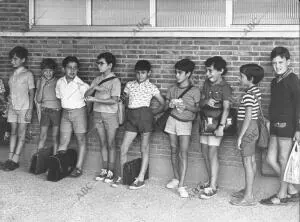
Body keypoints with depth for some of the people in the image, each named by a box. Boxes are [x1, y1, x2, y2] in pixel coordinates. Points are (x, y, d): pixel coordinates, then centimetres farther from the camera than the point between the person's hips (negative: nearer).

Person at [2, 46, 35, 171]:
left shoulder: (27, 74, -3)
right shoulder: (12, 75, 13)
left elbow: (31, 93, -5)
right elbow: (10, 92, 15)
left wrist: (30, 110, -12)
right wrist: (7, 107, 8)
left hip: (23, 108, -5)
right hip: (12, 108, 5)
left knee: (21, 134, -3)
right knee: (13, 133, 6)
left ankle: (15, 160, -3)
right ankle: (10, 158, 6)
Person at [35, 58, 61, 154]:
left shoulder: (58, 82, -3)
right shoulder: (40, 81, 4)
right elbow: (38, 99, -2)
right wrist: (42, 85, -9)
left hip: (56, 110, -1)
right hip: (45, 111, 2)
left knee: (55, 136, 3)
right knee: (42, 136, 0)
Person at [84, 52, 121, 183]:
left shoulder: (115, 81, -9)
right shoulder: (97, 79, 10)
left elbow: (114, 100, -19)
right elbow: (86, 95, 5)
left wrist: (95, 99, -22)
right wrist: (94, 88, -14)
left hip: (110, 115, -5)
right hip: (98, 114, 5)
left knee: (110, 144, 1)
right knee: (103, 144, 10)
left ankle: (110, 172, 8)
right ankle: (104, 170, 17)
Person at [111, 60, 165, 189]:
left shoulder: (152, 87, 5)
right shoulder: (129, 85, 12)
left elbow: (163, 104, 9)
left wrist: (152, 112, 3)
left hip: (144, 115, -3)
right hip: (131, 116, 3)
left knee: (144, 149, 4)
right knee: (123, 148, 2)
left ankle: (141, 179, 8)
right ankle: (121, 176, 18)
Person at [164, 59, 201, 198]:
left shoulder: (194, 91, -5)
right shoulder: (172, 89, 7)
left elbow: (198, 108, -4)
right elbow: (166, 106, 16)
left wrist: (186, 107, -20)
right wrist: (170, 105, -6)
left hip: (185, 122, -4)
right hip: (172, 119, 4)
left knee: (183, 153, -11)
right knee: (174, 150, 9)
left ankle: (181, 186, -12)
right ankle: (176, 179, 23)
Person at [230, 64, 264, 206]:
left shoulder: (248, 94, -20)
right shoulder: (256, 91, 9)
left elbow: (248, 117, -23)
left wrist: (240, 137, -21)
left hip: (247, 129, -10)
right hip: (253, 127, 10)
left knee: (247, 162, -5)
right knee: (252, 161, 16)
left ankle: (248, 197, 0)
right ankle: (248, 190, 27)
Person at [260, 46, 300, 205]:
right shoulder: (275, 81, 14)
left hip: (287, 125, -8)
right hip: (275, 125, 8)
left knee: (283, 160, 0)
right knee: (271, 159, 9)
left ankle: (282, 195, 13)